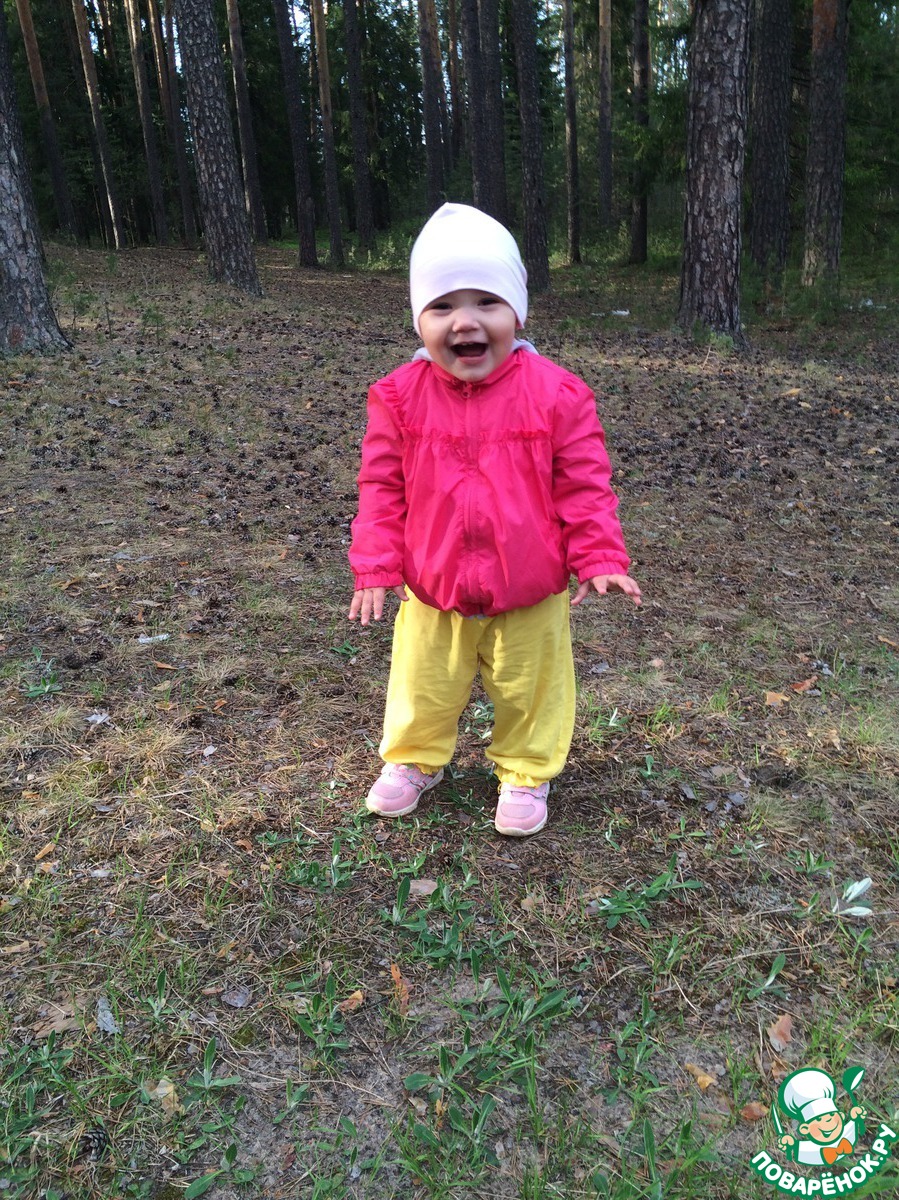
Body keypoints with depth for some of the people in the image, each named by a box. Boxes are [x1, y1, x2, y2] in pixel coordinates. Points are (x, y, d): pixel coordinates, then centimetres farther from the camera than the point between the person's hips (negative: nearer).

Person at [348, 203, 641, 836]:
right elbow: (382, 487, -3)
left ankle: (525, 772, 41)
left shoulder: (556, 393, -13)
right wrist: (375, 568, -6)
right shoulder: (401, 396, -10)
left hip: (531, 594, -1)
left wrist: (599, 559, -11)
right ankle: (414, 759, 46)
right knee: (423, 688, 19)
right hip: (432, 592, 2)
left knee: (530, 689, 16)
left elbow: (584, 485, -7)